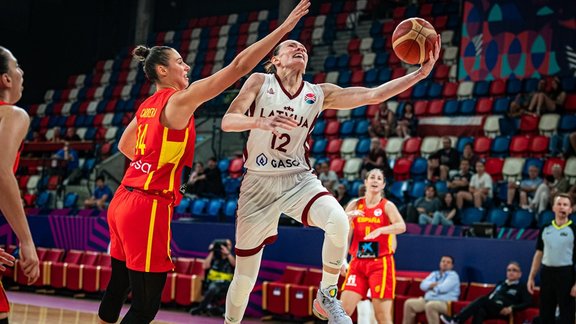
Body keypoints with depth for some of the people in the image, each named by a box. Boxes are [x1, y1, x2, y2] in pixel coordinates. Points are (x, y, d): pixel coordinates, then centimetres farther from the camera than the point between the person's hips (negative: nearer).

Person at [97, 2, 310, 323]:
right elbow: (239, 66, -17)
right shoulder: (180, 101, -12)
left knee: (117, 289, 19)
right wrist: (285, 27, -15)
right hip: (149, 208, -9)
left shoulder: (148, 105, 12)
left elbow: (124, 146, 29)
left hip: (124, 201, 9)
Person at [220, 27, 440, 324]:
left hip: (299, 179, 1)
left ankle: (326, 296, -10)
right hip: (259, 183, -1)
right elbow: (227, 122, -13)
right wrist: (260, 122, -33)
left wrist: (421, 73, -14)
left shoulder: (319, 94, 4)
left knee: (338, 221, -32)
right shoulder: (259, 82, -2)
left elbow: (373, 95, -4)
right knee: (244, 279, 3)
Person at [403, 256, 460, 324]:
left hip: (444, 303, -7)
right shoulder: (434, 274, 21)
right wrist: (432, 284, -11)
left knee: (430, 305, -39)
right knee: (409, 303, -8)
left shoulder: (453, 275, 0)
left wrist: (431, 286, 2)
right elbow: (423, 285, 9)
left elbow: (443, 288, -17)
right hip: (428, 300, 7)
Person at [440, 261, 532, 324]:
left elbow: (528, 302, 0)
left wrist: (511, 308, -14)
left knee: (482, 300, -32)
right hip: (489, 310, 5)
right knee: (479, 311, -33)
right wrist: (477, 305, 7)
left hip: (502, 311, -5)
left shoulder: (521, 287, 12)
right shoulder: (500, 284, 29)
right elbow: (489, 297, 29)